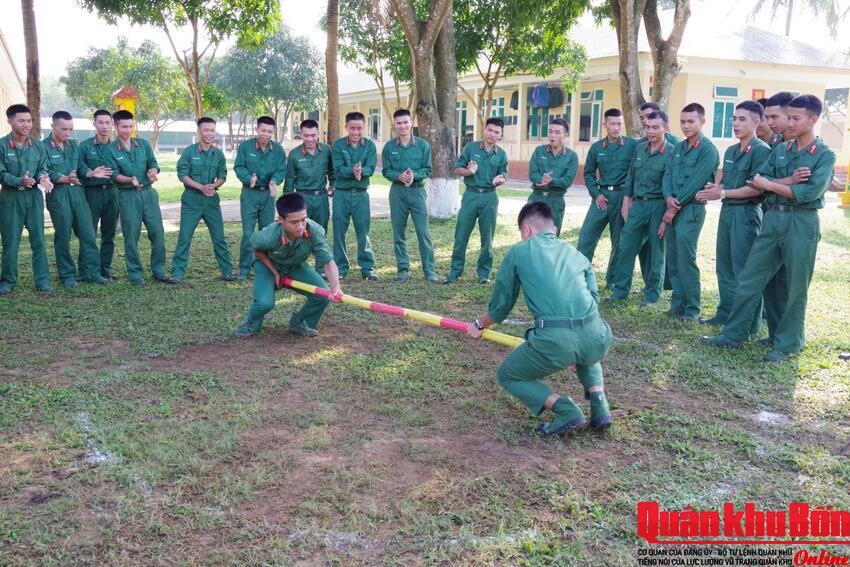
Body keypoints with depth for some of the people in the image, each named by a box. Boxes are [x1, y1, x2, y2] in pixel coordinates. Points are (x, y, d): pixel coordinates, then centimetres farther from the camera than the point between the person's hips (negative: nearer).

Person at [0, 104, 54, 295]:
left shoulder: (38, 146, 5)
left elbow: (43, 168, 4)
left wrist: (43, 178, -19)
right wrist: (19, 181, -27)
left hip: (34, 196, 3)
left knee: (38, 239, 3)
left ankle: (42, 281, 9)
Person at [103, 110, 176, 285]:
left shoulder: (144, 144, 8)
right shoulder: (111, 150, -1)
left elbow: (153, 163, 4)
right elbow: (114, 174, -8)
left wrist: (153, 171, -20)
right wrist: (130, 180, -27)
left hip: (148, 192, 3)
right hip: (127, 196, -3)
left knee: (157, 232, 2)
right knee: (131, 236, 1)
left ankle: (159, 271, 14)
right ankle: (135, 274, 12)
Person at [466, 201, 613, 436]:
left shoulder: (519, 252, 13)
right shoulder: (577, 254, 23)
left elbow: (500, 306, 21)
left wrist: (479, 325, 42)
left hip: (554, 341, -5)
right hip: (597, 339, 5)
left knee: (507, 376, 22)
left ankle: (565, 410, 1)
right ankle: (599, 406, 18)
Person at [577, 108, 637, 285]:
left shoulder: (632, 145, -3)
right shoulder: (596, 147, 5)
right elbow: (589, 173, 12)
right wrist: (596, 194, 0)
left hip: (622, 196, -2)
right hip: (601, 196, 2)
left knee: (619, 240, 7)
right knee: (586, 236, -2)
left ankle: (613, 279, 19)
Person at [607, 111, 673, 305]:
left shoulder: (671, 152, -8)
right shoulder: (640, 148, 9)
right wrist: (626, 203, 12)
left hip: (658, 206, -5)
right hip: (637, 204, 5)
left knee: (656, 252, 5)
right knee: (626, 247, 4)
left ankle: (652, 294, 15)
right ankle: (620, 289, 13)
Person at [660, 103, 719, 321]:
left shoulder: (708, 150, -9)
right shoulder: (677, 148, 14)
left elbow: (695, 183, -15)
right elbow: (667, 176, 11)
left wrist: (674, 208, -12)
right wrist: (668, 197, -9)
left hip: (691, 210, -7)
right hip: (672, 209, 7)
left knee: (686, 260, -7)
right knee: (673, 260, 9)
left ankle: (692, 309, 1)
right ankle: (678, 304, 18)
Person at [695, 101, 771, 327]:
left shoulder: (761, 150, -12)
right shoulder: (730, 151, 14)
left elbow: (757, 189, -18)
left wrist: (721, 194, -16)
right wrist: (714, 188, -4)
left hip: (746, 213, -8)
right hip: (727, 211, 8)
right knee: (724, 266, 13)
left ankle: (749, 323, 6)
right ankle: (726, 313, 24)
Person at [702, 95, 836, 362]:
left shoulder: (825, 155, -5)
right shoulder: (780, 150, 10)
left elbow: (810, 192, -18)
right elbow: (760, 181, 0)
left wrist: (771, 184, -10)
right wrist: (789, 181, -16)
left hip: (802, 222, -5)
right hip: (772, 218, 5)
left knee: (796, 287, 4)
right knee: (750, 278, 4)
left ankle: (787, 343, 16)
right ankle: (733, 334, 11)